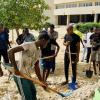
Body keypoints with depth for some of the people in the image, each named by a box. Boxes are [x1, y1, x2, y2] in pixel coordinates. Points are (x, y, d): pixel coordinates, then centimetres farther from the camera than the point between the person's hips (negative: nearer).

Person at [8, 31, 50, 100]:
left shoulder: (38, 51, 10)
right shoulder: (29, 45, -17)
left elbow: (36, 67, 14)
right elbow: (11, 51, -23)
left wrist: (41, 81, 11)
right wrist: (15, 68, -23)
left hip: (27, 75, 9)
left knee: (33, 92, 22)